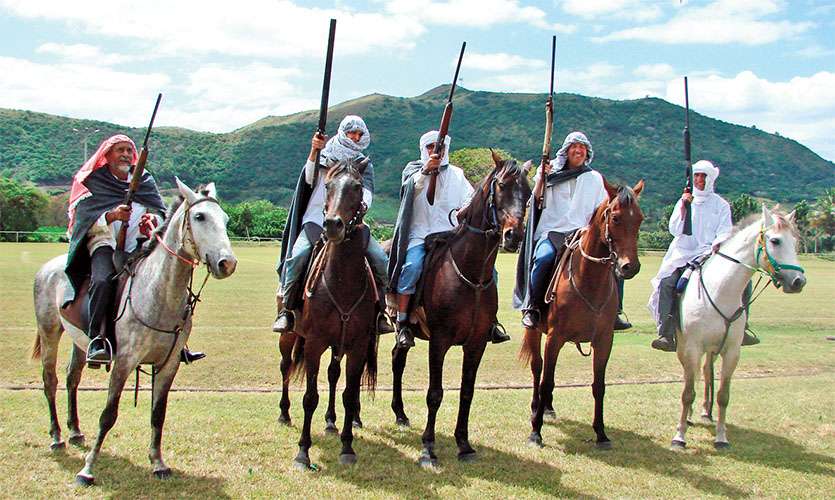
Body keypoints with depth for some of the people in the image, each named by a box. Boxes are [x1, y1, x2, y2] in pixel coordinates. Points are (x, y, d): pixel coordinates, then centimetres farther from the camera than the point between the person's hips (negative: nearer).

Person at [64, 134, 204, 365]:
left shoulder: (144, 180, 17)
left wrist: (153, 220, -15)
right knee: (102, 281, -33)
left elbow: (162, 212, 10)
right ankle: (96, 340, -28)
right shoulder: (93, 182, 7)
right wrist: (112, 216, -24)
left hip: (138, 244, 3)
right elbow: (86, 221, -5)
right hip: (105, 243, -3)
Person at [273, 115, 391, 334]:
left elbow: (366, 191, -1)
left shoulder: (364, 165, 15)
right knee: (296, 256, -27)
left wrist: (362, 205, -25)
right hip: (316, 220, -2)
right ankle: (285, 310, -16)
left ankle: (377, 310, -1)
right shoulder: (324, 156, 10)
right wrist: (314, 151, -21)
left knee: (381, 260, -15)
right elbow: (309, 179, -6)